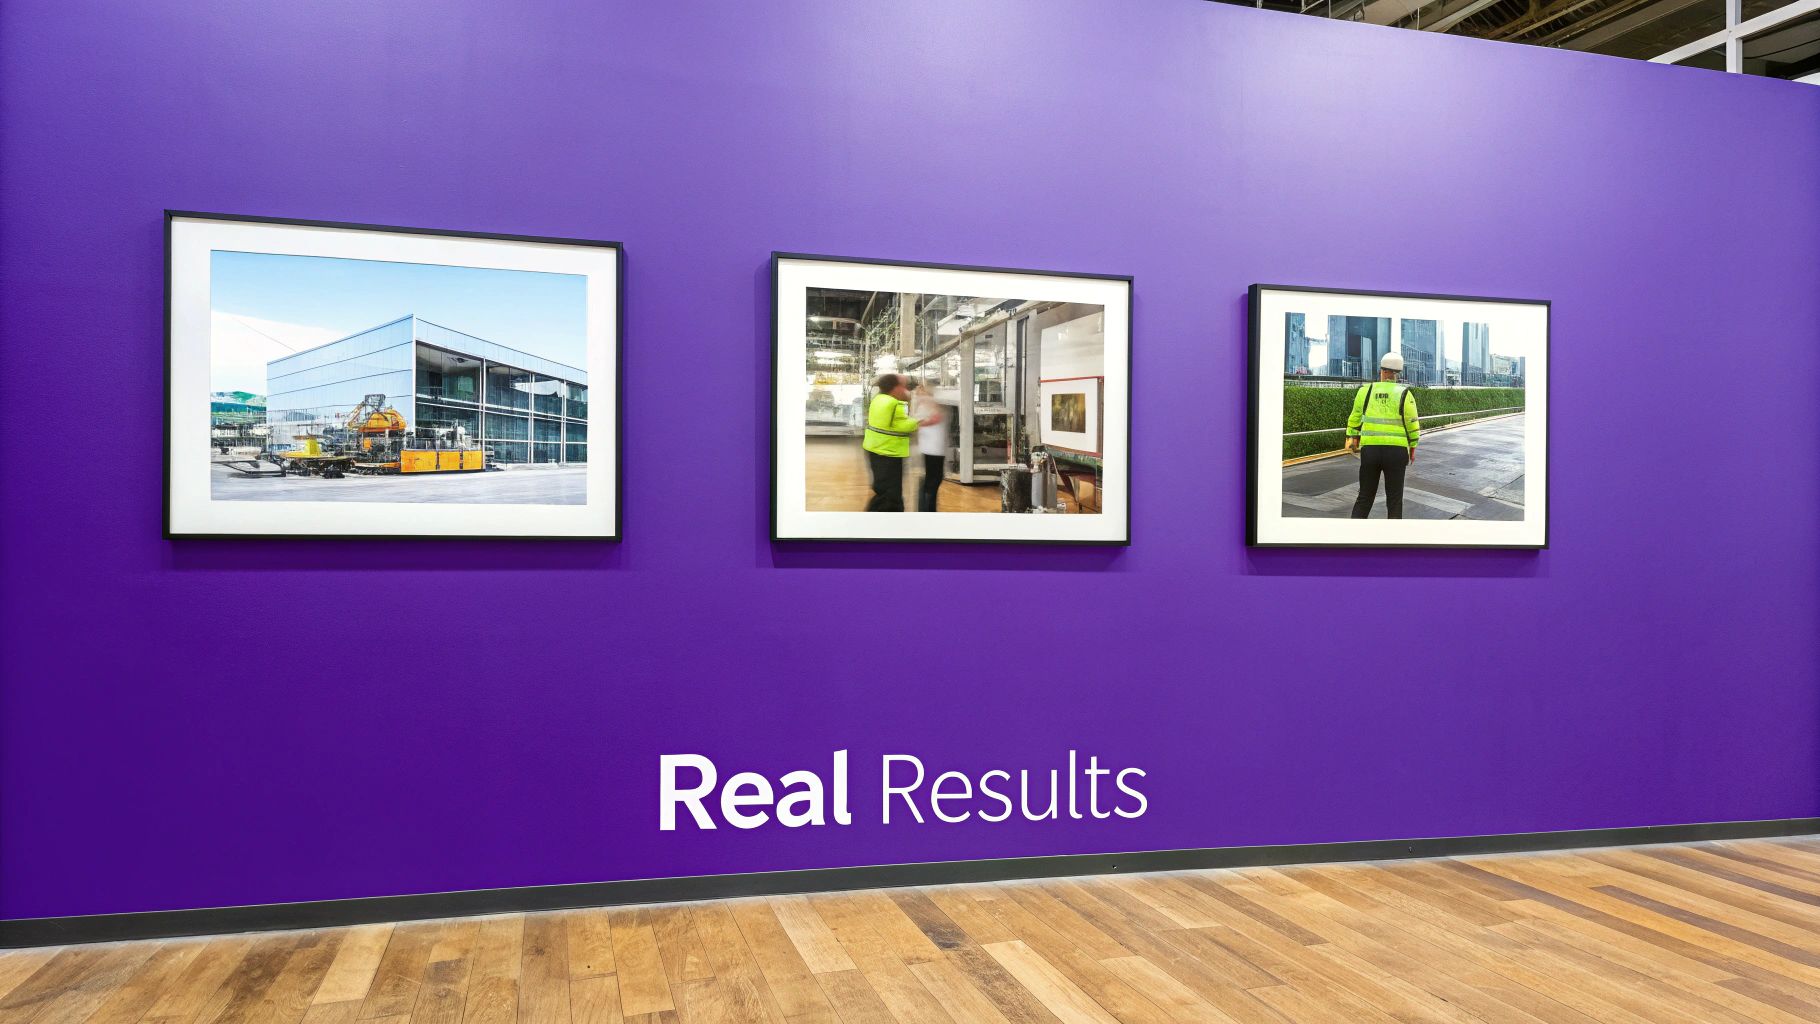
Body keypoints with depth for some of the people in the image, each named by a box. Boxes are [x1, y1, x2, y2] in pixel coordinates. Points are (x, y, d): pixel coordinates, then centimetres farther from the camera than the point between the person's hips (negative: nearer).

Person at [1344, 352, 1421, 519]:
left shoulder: (1366, 390, 2)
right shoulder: (1405, 394, -2)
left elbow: (1354, 419, 10)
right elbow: (1412, 424, -1)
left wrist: (1352, 438, 24)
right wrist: (1413, 448, 11)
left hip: (1369, 449, 2)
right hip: (1396, 450, -1)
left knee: (1364, 498, 10)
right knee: (1394, 499, 7)